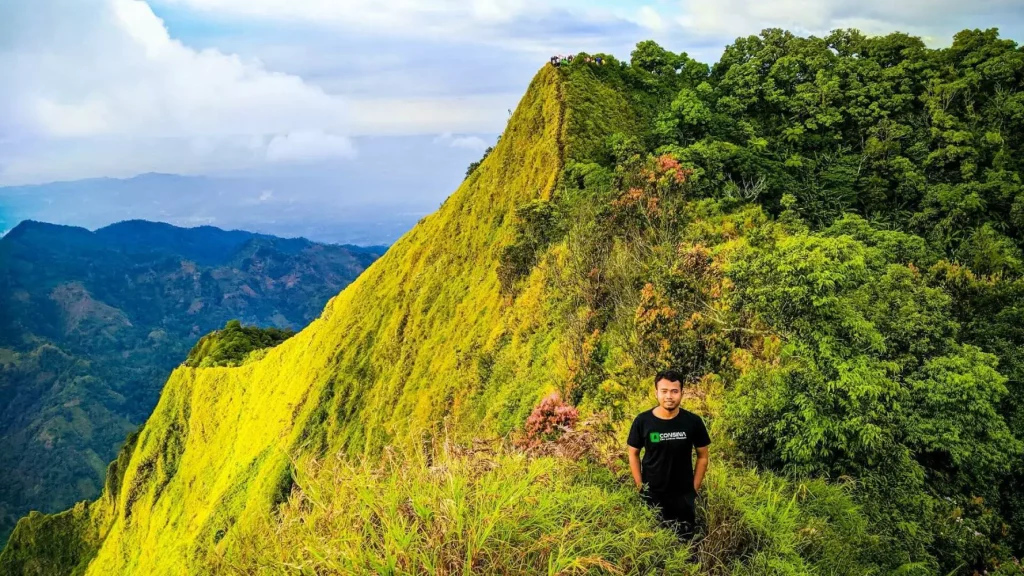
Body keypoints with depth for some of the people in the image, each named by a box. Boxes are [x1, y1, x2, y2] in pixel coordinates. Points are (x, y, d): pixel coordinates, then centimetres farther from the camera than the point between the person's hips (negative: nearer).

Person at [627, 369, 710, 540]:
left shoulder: (693, 422, -11)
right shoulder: (642, 421, -12)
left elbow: (702, 457, 0)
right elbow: (633, 454, 1)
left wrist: (694, 489, -2)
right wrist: (640, 485, -3)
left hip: (683, 495, 0)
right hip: (651, 495, 0)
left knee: (685, 540, 13)